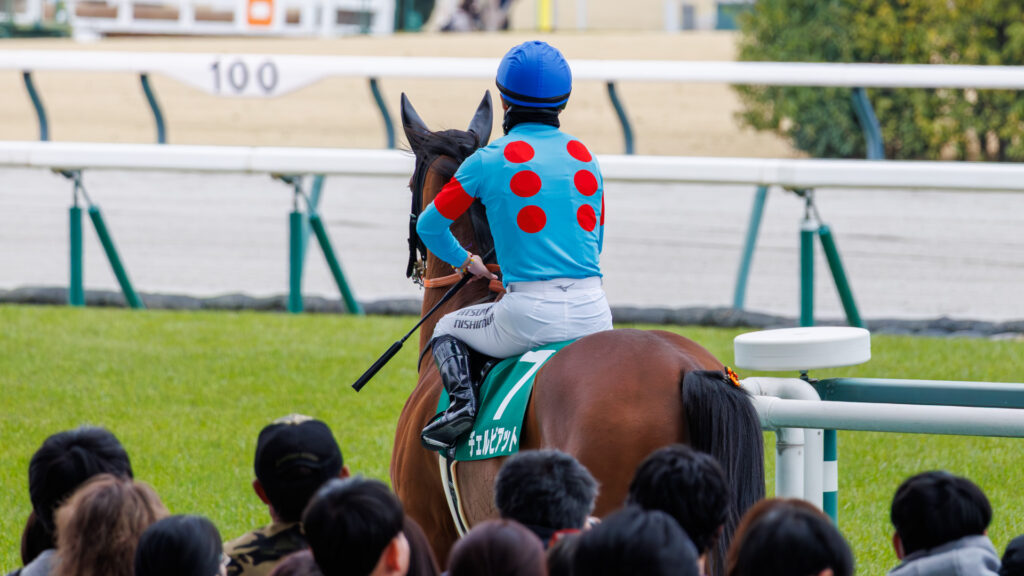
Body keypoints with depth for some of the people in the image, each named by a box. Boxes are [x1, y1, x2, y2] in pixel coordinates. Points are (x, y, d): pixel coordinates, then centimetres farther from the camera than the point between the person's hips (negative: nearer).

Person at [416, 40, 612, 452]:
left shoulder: (489, 161, 0)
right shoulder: (585, 157, 12)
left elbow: (430, 226, 11)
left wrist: (465, 261, 30)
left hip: (530, 314, -4)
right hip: (592, 314, 4)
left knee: (447, 330, 22)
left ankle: (462, 400, -3)